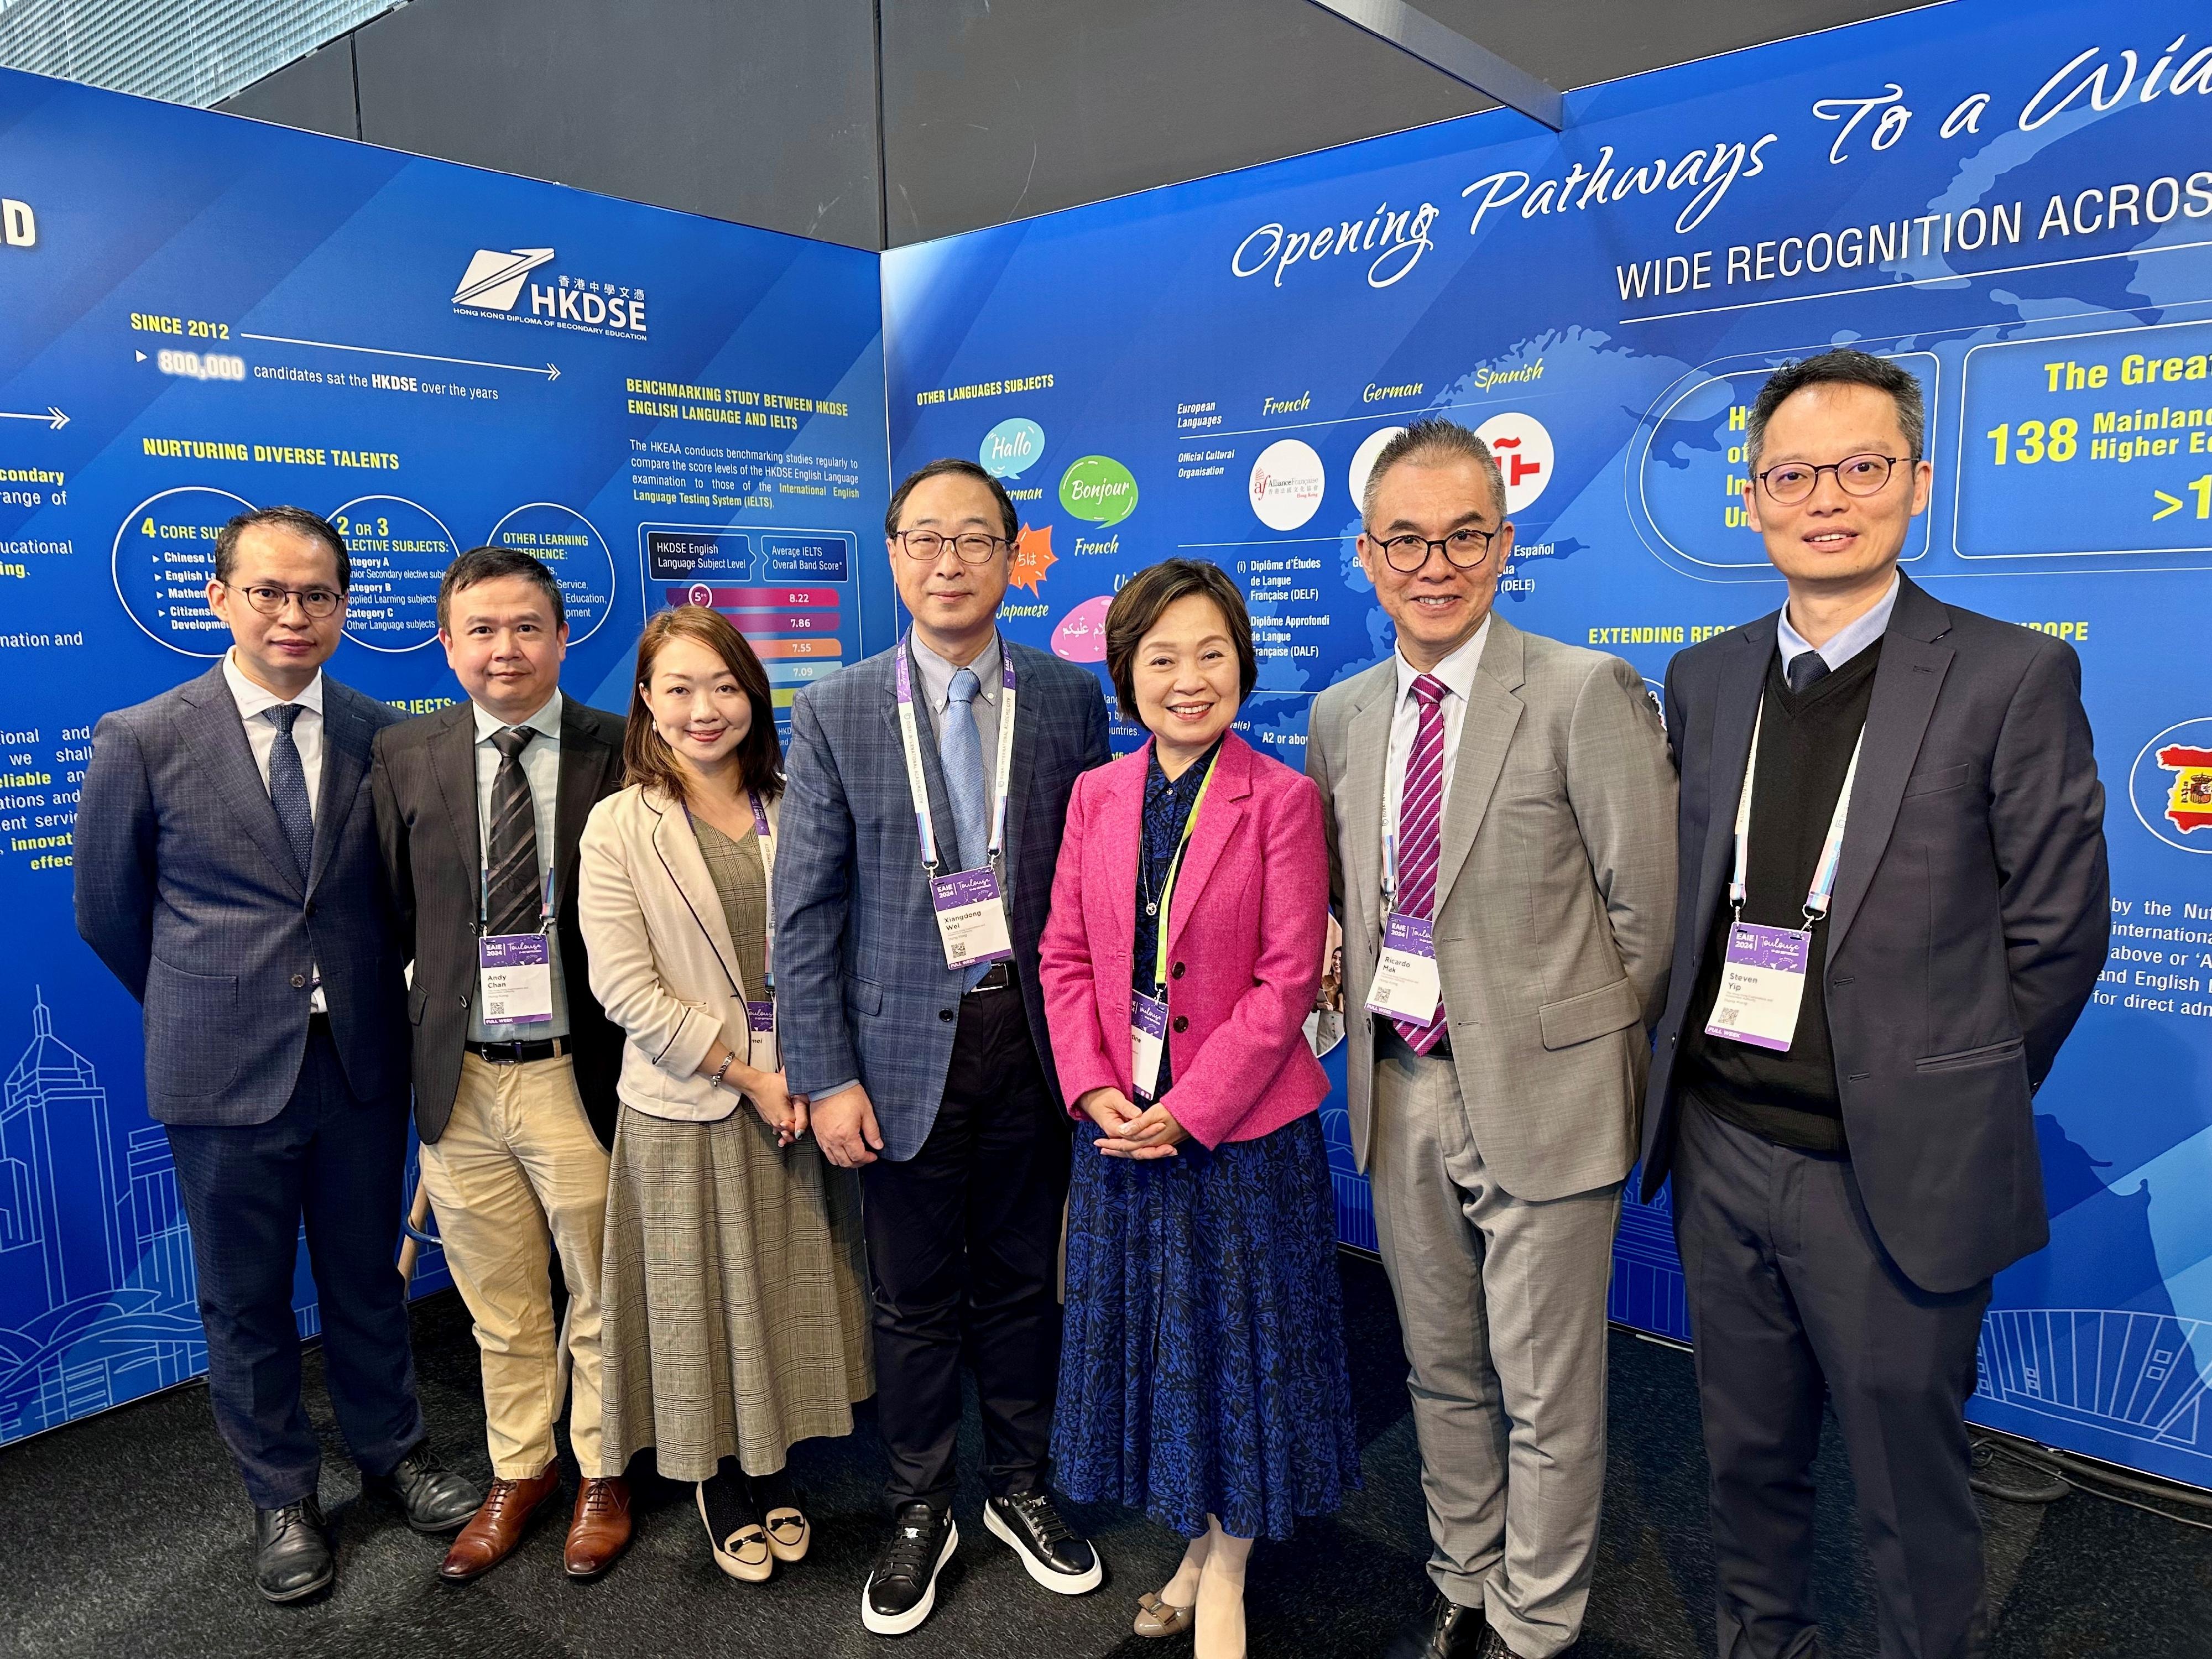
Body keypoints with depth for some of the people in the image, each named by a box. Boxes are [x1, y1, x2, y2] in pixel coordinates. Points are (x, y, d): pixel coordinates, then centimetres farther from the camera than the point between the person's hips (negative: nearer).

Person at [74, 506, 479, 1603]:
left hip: (363, 1061, 2)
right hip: (227, 1071, -1)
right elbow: (108, 911, 3)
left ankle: (392, 1451, 40)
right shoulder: (143, 742, -8)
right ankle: (281, 1497, 35)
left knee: (367, 1277, 18)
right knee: (245, 1302, 14)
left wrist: (364, 995, 8)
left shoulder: (384, 737, -2)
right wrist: (209, 1008, 8)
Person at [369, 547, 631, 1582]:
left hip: (581, 1077, -2)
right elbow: (394, 913, 7)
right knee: (501, 1310, 18)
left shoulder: (620, 754, -7)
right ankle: (518, 1474, 40)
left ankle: (603, 1474, 37)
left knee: (601, 1297, 14)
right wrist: (420, 1046, 2)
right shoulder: (405, 759, 3)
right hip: (459, 1080, 3)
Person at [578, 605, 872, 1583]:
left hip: (794, 1098, 3)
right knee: (698, 1298, 11)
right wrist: (746, 1075, -14)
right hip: (684, 1108, -3)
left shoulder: (792, 813, 2)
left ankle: (773, 1472, 38)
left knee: (788, 1288, 15)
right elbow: (626, 989, -13)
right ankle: (717, 1483, 35)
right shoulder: (619, 827, -7)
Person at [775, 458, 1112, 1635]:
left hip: (1034, 1037, 1)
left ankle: (1022, 1490, 38)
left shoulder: (1071, 699, 0)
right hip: (904, 1048, -1)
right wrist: (825, 1076, -8)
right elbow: (804, 912, -4)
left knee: (1023, 1281, 16)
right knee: (915, 1299, 13)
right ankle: (920, 1512, 34)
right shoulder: (834, 715, -3)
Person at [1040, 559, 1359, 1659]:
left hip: (1241, 1125, -4)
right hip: (1120, 1123, 5)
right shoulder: (1096, 795, 2)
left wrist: (1191, 1109, -17)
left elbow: (1288, 978, -14)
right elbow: (1065, 956, 3)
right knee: (1151, 1343, 17)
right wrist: (1094, 1087, -9)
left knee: (1235, 1342, 11)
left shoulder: (1282, 799, -11)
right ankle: (1195, 1545, 40)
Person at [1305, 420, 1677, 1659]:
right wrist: (1372, 1020, 5)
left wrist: (1570, 1048, -2)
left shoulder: (1587, 693, -13)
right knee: (1444, 1372, 21)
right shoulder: (1340, 716, 5)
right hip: (1400, 1091, 5)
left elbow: (1648, 911, -10)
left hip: (1538, 1095, -5)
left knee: (1548, 1395, 11)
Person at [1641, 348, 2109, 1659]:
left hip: (1893, 1174, -4)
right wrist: (1694, 1063, 6)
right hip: (1723, 1147, 5)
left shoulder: (2013, 677, -9)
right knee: (1748, 1460, 21)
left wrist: (1952, 1108, 0)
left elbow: (2057, 933, -5)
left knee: (1914, 1501, 13)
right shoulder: (1706, 680, 5)